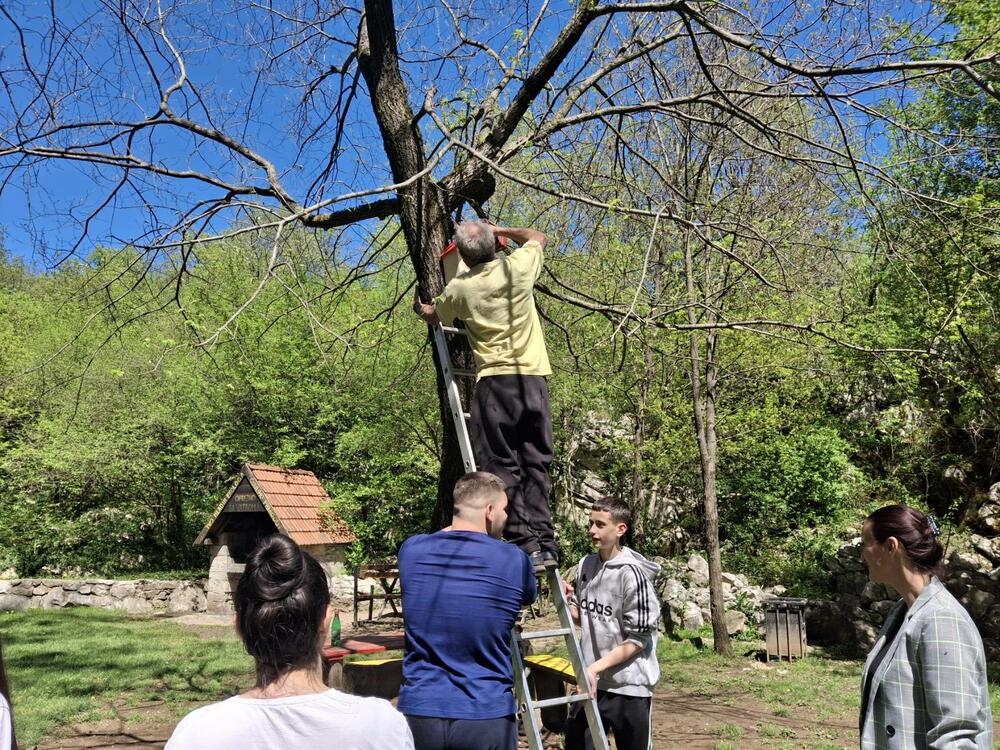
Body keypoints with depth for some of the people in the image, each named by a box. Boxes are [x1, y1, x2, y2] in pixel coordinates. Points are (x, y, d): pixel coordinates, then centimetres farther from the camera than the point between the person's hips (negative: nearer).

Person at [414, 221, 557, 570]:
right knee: (536, 464, 7)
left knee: (502, 467, 0)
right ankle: (544, 543, 1)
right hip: (534, 378, 3)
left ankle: (524, 542, -8)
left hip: (495, 380, -3)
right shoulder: (519, 266, 4)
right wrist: (499, 230, 37)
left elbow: (435, 317, 26)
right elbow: (538, 237, 28)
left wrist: (420, 308, 47)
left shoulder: (460, 288, 2)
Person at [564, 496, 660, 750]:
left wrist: (596, 667, -19)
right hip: (592, 681, 6)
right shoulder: (585, 565, 2)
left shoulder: (632, 573, -17)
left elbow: (637, 640, -14)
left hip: (629, 686, -6)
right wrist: (566, 601, -5)